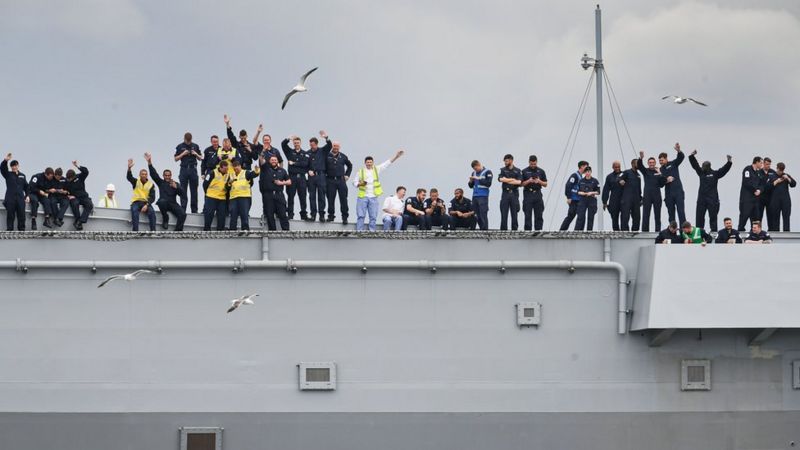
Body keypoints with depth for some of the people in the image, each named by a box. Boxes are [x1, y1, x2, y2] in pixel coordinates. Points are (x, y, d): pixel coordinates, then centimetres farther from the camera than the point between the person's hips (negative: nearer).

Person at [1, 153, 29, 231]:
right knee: (10, 215, -2)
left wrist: (27, 196, 6)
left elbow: (26, 187, 16)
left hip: (20, 198, 2)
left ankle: (22, 230, 10)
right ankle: (9, 230, 3)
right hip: (10, 198, -2)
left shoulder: (22, 176, 14)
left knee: (21, 215, 2)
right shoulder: (8, 174, 6)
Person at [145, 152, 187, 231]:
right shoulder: (161, 182, 13)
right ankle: (165, 218, -14)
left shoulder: (176, 184, 14)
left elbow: (183, 194, 3)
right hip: (164, 203, -1)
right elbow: (153, 174, 0)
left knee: (183, 214, -27)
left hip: (173, 204, 1)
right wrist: (149, 163, -12)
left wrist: (176, 187, -13)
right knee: (162, 201, -39)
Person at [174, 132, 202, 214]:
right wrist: (183, 154, -10)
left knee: (194, 191, 2)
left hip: (193, 169, 1)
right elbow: (176, 158, 4)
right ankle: (183, 209, 0)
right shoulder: (180, 146, 4)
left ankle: (194, 209, 6)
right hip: (184, 169, -1)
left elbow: (200, 158, 11)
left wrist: (196, 154, -8)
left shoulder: (195, 146, 7)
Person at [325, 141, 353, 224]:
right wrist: (324, 175, 1)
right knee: (330, 199, 2)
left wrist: (347, 175, 15)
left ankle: (345, 217, 2)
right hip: (330, 181, -1)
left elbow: (350, 165, 23)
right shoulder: (327, 156, 3)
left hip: (341, 180, 1)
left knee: (343, 199, -2)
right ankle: (331, 215, 12)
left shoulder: (343, 156, 9)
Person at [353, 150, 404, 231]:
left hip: (373, 197, 2)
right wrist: (360, 184, -14)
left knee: (373, 217, 3)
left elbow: (387, 163, 5)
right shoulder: (361, 171, 5)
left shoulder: (377, 169, 9)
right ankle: (359, 232, -1)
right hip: (362, 197, -2)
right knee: (361, 216, -3)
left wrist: (396, 156, -4)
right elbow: (354, 182, 8)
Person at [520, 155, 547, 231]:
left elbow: (545, 184, 8)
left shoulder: (541, 171, 7)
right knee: (528, 216, -2)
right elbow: (521, 184, 1)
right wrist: (528, 181, -15)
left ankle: (538, 231, 3)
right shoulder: (524, 171, 2)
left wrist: (539, 181, -12)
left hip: (538, 195, 2)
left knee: (539, 216, 0)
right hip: (528, 195, -2)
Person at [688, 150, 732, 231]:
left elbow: (724, 169, -8)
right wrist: (692, 156, 1)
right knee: (699, 216, 4)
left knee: (713, 215, -2)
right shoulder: (701, 172, 11)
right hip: (701, 198, 4)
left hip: (712, 199, -4)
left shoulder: (715, 174, 0)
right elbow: (694, 164, 11)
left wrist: (729, 162, -22)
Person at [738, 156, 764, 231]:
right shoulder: (748, 170, -8)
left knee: (755, 216, 8)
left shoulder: (759, 172, 17)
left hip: (755, 197, 8)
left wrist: (759, 190, -8)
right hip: (746, 197, -8)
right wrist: (755, 190, -9)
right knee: (744, 215, -10)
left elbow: (761, 184, 14)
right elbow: (747, 183, -17)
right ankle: (740, 230, -6)